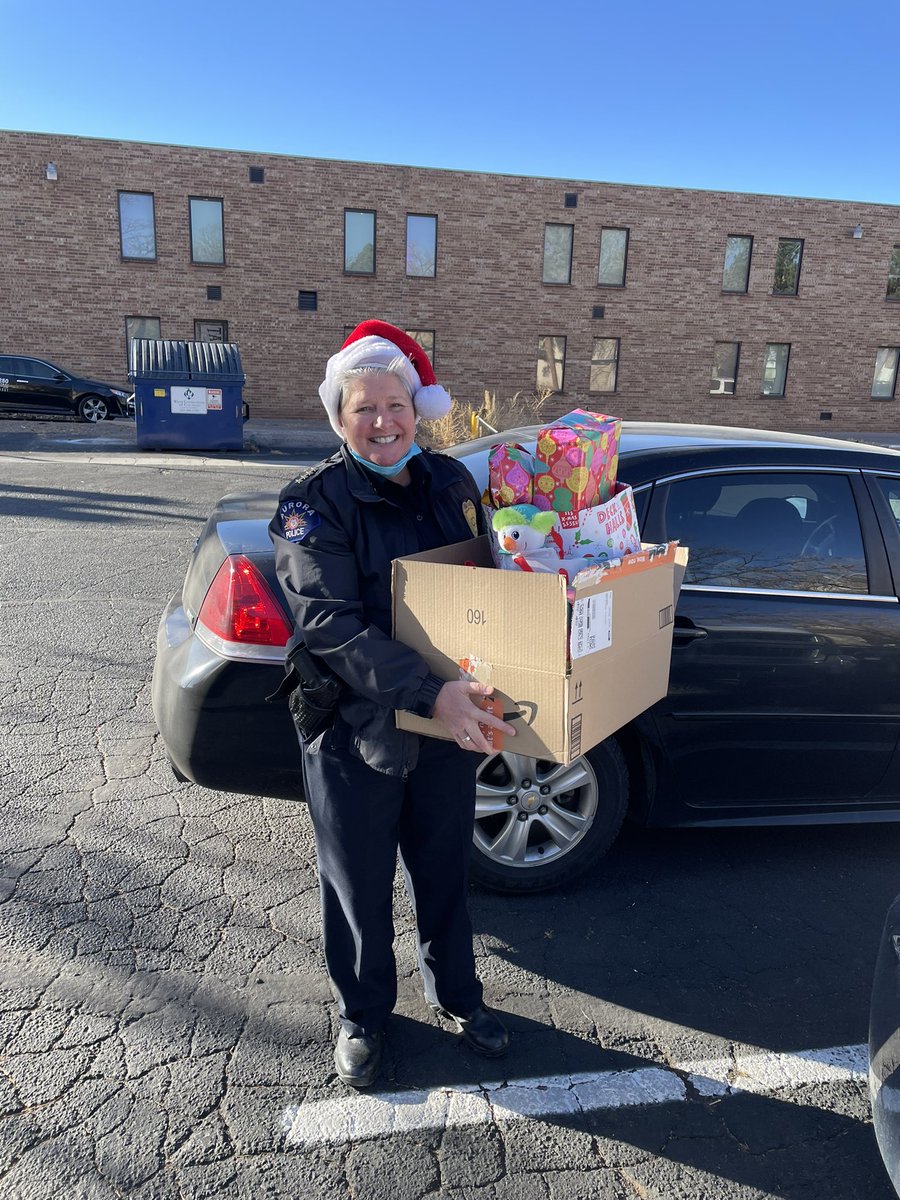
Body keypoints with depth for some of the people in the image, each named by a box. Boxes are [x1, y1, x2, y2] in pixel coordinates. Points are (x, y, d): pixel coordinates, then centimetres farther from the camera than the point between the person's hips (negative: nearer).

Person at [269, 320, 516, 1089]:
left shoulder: (452, 482, 2)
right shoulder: (315, 503, -13)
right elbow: (331, 625, -24)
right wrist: (428, 693, -33)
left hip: (449, 723, 4)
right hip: (355, 732, -3)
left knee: (444, 872, 22)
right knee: (361, 888, 16)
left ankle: (456, 993, 48)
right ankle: (363, 1016, 42)